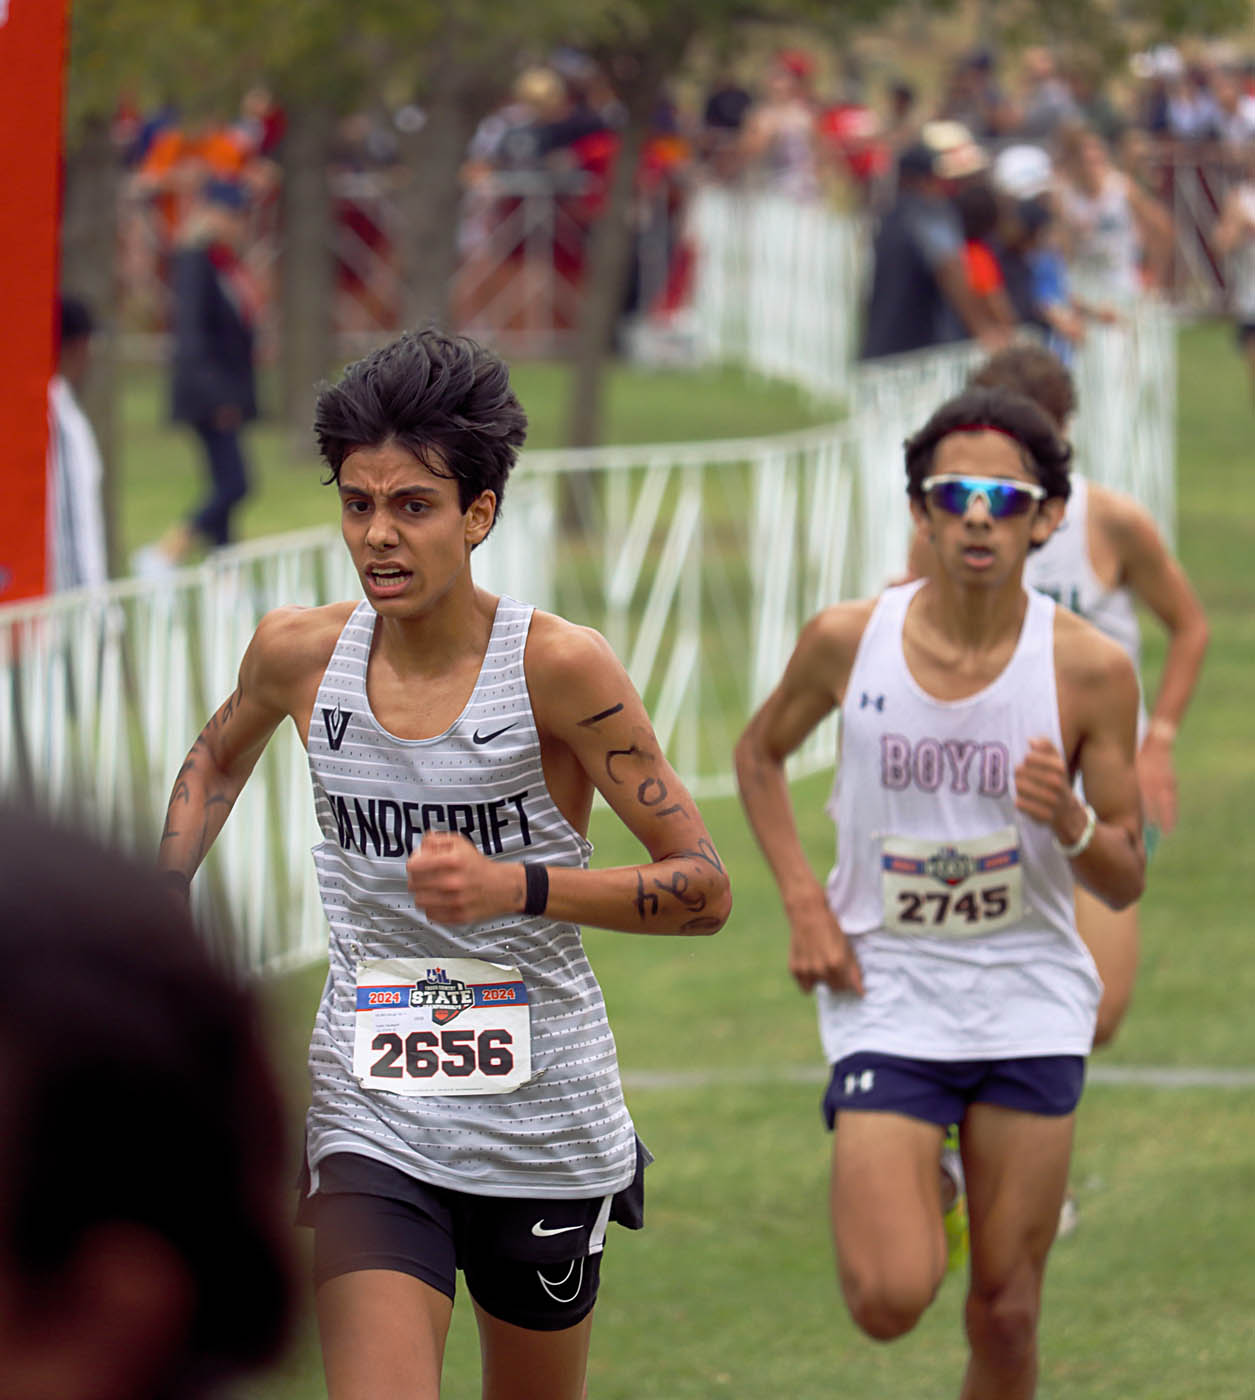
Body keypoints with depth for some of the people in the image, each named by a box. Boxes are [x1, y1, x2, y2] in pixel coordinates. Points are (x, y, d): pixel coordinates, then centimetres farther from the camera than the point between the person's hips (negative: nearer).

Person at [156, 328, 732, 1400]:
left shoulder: (558, 667, -13)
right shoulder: (300, 654, -2)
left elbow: (704, 889, -12)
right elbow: (220, 756, 24)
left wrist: (517, 886, -24)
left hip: (545, 1128, -1)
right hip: (371, 1121, 1)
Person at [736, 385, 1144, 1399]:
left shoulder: (1089, 669, -9)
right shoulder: (848, 641, -7)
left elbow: (1127, 881, -1)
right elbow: (760, 753, 14)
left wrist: (1071, 825, -24)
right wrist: (804, 903, 1)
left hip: (1029, 1009, 0)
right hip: (887, 1000, 0)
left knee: (1006, 1314, 4)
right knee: (889, 1302, -12)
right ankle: (910, 1185, 23)